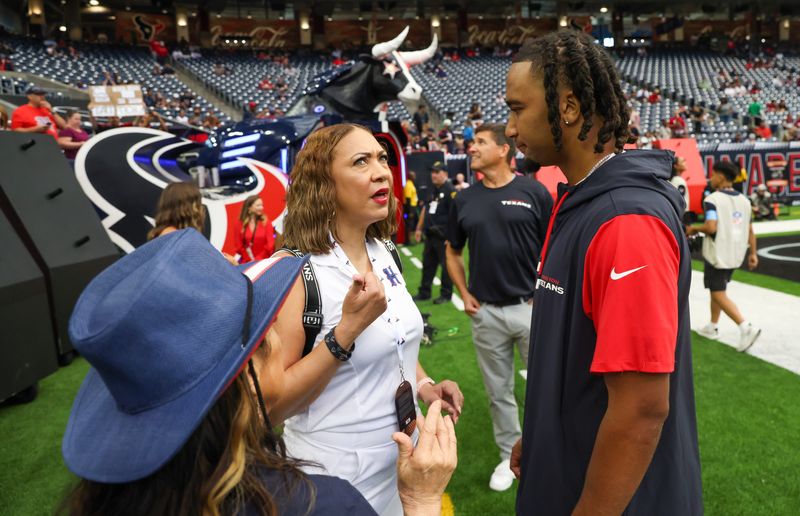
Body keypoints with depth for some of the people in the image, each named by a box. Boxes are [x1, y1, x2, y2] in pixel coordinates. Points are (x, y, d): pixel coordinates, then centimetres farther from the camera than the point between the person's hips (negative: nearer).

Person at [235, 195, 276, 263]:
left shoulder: (266, 222, 2)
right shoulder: (240, 224, 3)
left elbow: (270, 245, -1)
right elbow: (239, 246, 4)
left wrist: (257, 260, -5)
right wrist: (250, 259, -6)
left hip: (263, 262, 0)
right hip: (246, 262, 1)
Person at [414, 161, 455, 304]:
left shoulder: (450, 191, -12)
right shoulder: (432, 190, 14)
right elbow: (425, 209, 21)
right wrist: (419, 228, 18)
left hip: (443, 236, -8)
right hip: (430, 235, 8)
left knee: (446, 265, 2)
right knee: (427, 264, 14)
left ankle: (446, 294, 13)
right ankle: (424, 292, 25)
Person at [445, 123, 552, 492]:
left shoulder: (534, 192, -4)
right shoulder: (464, 199, 6)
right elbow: (453, 251, 14)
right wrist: (464, 293, 4)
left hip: (531, 306, -3)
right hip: (485, 312, 3)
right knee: (498, 391, 15)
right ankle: (509, 454, 34)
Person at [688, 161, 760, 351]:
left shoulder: (712, 200, -15)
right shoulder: (744, 200, 8)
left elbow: (711, 227, -27)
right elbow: (750, 230, 10)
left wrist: (694, 229, -8)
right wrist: (753, 253, 15)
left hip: (717, 255, -8)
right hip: (735, 255, 8)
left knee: (719, 294, -1)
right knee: (717, 290, 21)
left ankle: (746, 327, -15)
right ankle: (713, 327, 30)